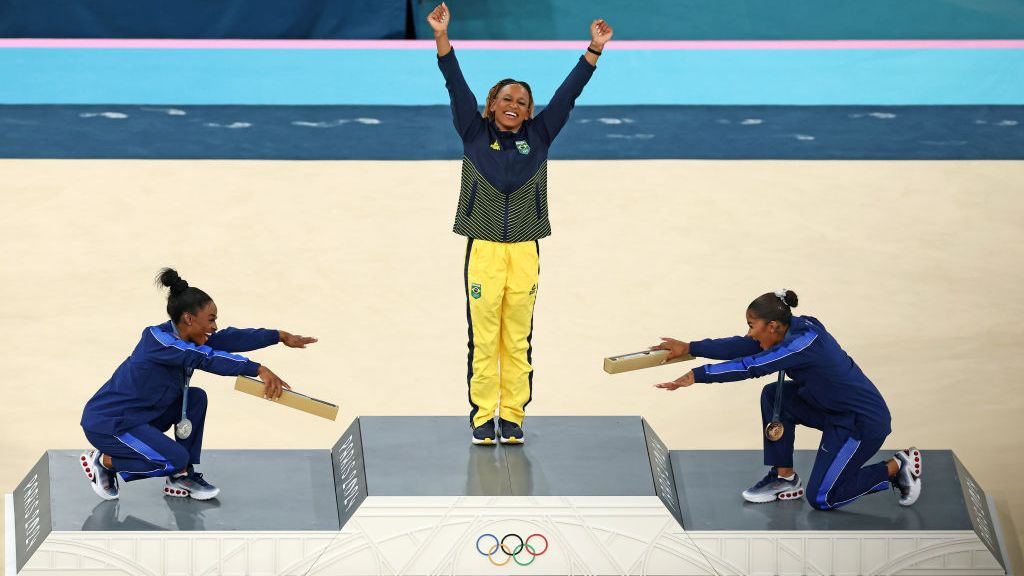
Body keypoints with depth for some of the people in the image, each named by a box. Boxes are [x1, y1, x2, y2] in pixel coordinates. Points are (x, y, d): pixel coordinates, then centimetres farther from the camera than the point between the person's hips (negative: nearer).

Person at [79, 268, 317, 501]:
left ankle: (181, 478, 8)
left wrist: (280, 336, -2)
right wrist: (259, 369, -42)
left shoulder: (181, 338, 2)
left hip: (138, 416, 9)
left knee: (196, 398, 1)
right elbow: (206, 358, -36)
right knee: (175, 459, -19)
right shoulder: (158, 339, -24)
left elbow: (229, 339, 3)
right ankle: (102, 462, 0)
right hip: (106, 425, -9)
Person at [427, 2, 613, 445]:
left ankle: (512, 417, 10)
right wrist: (441, 36, -10)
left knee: (518, 341, 4)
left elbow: (568, 93, 7)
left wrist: (595, 50, 1)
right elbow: (456, 86, -2)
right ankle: (482, 417, 4)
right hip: (484, 250, -2)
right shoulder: (475, 134, 6)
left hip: (524, 252, 2)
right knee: (484, 339, -2)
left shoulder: (538, 137, 10)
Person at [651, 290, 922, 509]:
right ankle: (784, 478, 11)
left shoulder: (804, 343, -28)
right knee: (774, 396, 0)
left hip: (865, 422, -9)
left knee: (820, 498, -2)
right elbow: (742, 347, 0)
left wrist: (696, 375, -32)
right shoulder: (793, 328, -3)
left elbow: (751, 367, -33)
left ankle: (896, 467, 9)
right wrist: (690, 348, -1)